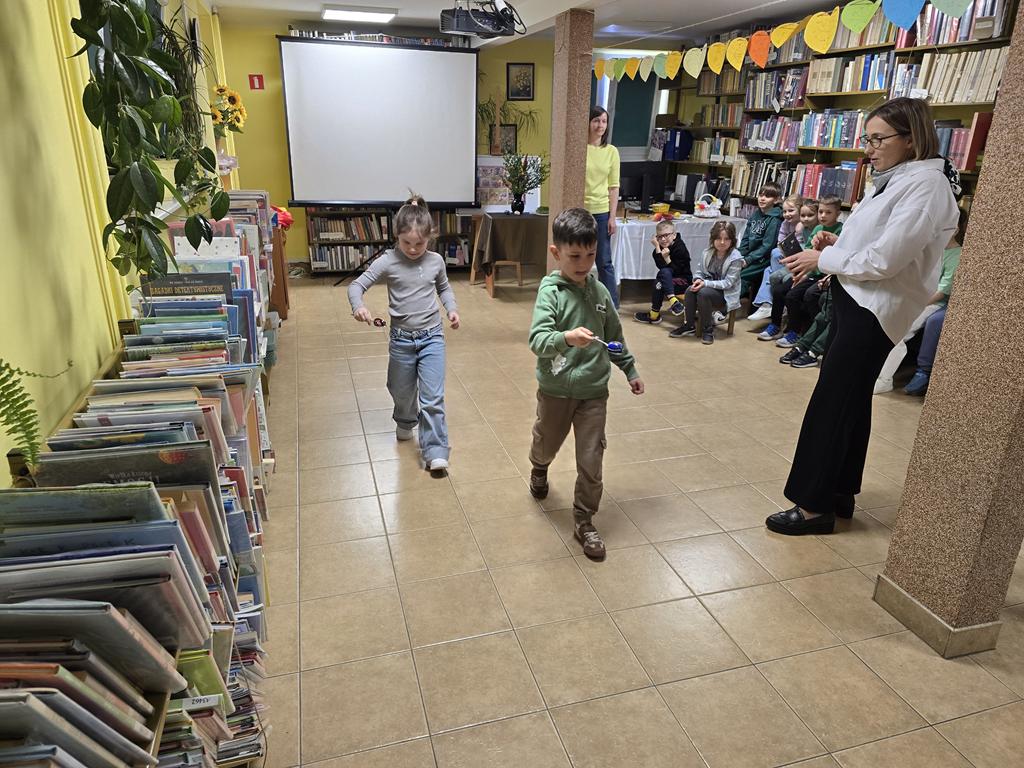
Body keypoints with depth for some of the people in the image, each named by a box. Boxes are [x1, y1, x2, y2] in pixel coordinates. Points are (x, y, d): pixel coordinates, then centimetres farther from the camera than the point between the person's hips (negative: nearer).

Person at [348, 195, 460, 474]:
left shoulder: (436, 261, -2)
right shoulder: (388, 262, -10)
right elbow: (357, 285, -9)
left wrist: (452, 308, -2)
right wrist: (358, 305, -30)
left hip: (432, 336, 0)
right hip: (401, 338, 0)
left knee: (433, 397, -4)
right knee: (402, 391, 19)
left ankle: (435, 451, 3)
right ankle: (405, 422, 51)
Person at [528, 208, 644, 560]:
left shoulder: (599, 290, -1)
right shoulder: (550, 290, -15)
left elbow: (614, 335, 13)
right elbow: (537, 340, -27)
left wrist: (630, 370, 18)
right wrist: (567, 338, -45)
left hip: (594, 389, 2)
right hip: (556, 389, -2)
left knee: (591, 460, 1)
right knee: (547, 443, 23)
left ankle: (584, 521, 18)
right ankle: (539, 468, 59)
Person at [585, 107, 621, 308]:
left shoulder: (611, 151, 5)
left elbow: (614, 187, 5)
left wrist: (612, 217, -1)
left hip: (602, 212, 2)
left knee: (604, 262, 5)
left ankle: (612, 306, 10)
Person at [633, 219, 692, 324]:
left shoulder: (680, 248, -15)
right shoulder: (660, 247, -1)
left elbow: (676, 269, -21)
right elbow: (660, 266, -18)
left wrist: (667, 258, -33)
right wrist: (657, 247, -24)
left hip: (684, 281, -6)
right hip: (668, 280, 6)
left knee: (659, 283, -25)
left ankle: (654, 315, -16)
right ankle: (673, 302, -27)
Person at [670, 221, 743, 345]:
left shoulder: (735, 258, -15)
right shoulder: (708, 253, 1)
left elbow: (728, 283, -19)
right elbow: (700, 271, 10)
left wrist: (706, 283, -27)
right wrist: (698, 279, -15)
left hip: (726, 294, -5)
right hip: (708, 287, 5)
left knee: (703, 293, -32)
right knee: (690, 290, -24)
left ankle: (708, 329, -15)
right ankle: (690, 325, -8)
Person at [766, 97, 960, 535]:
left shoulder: (926, 185, -16)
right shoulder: (894, 180, 13)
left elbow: (885, 260, -22)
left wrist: (823, 258, -12)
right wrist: (838, 243, 3)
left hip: (873, 310, -10)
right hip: (855, 300, 10)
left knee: (831, 402, -6)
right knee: (851, 400, 15)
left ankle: (815, 505, 5)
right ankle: (841, 493, 28)